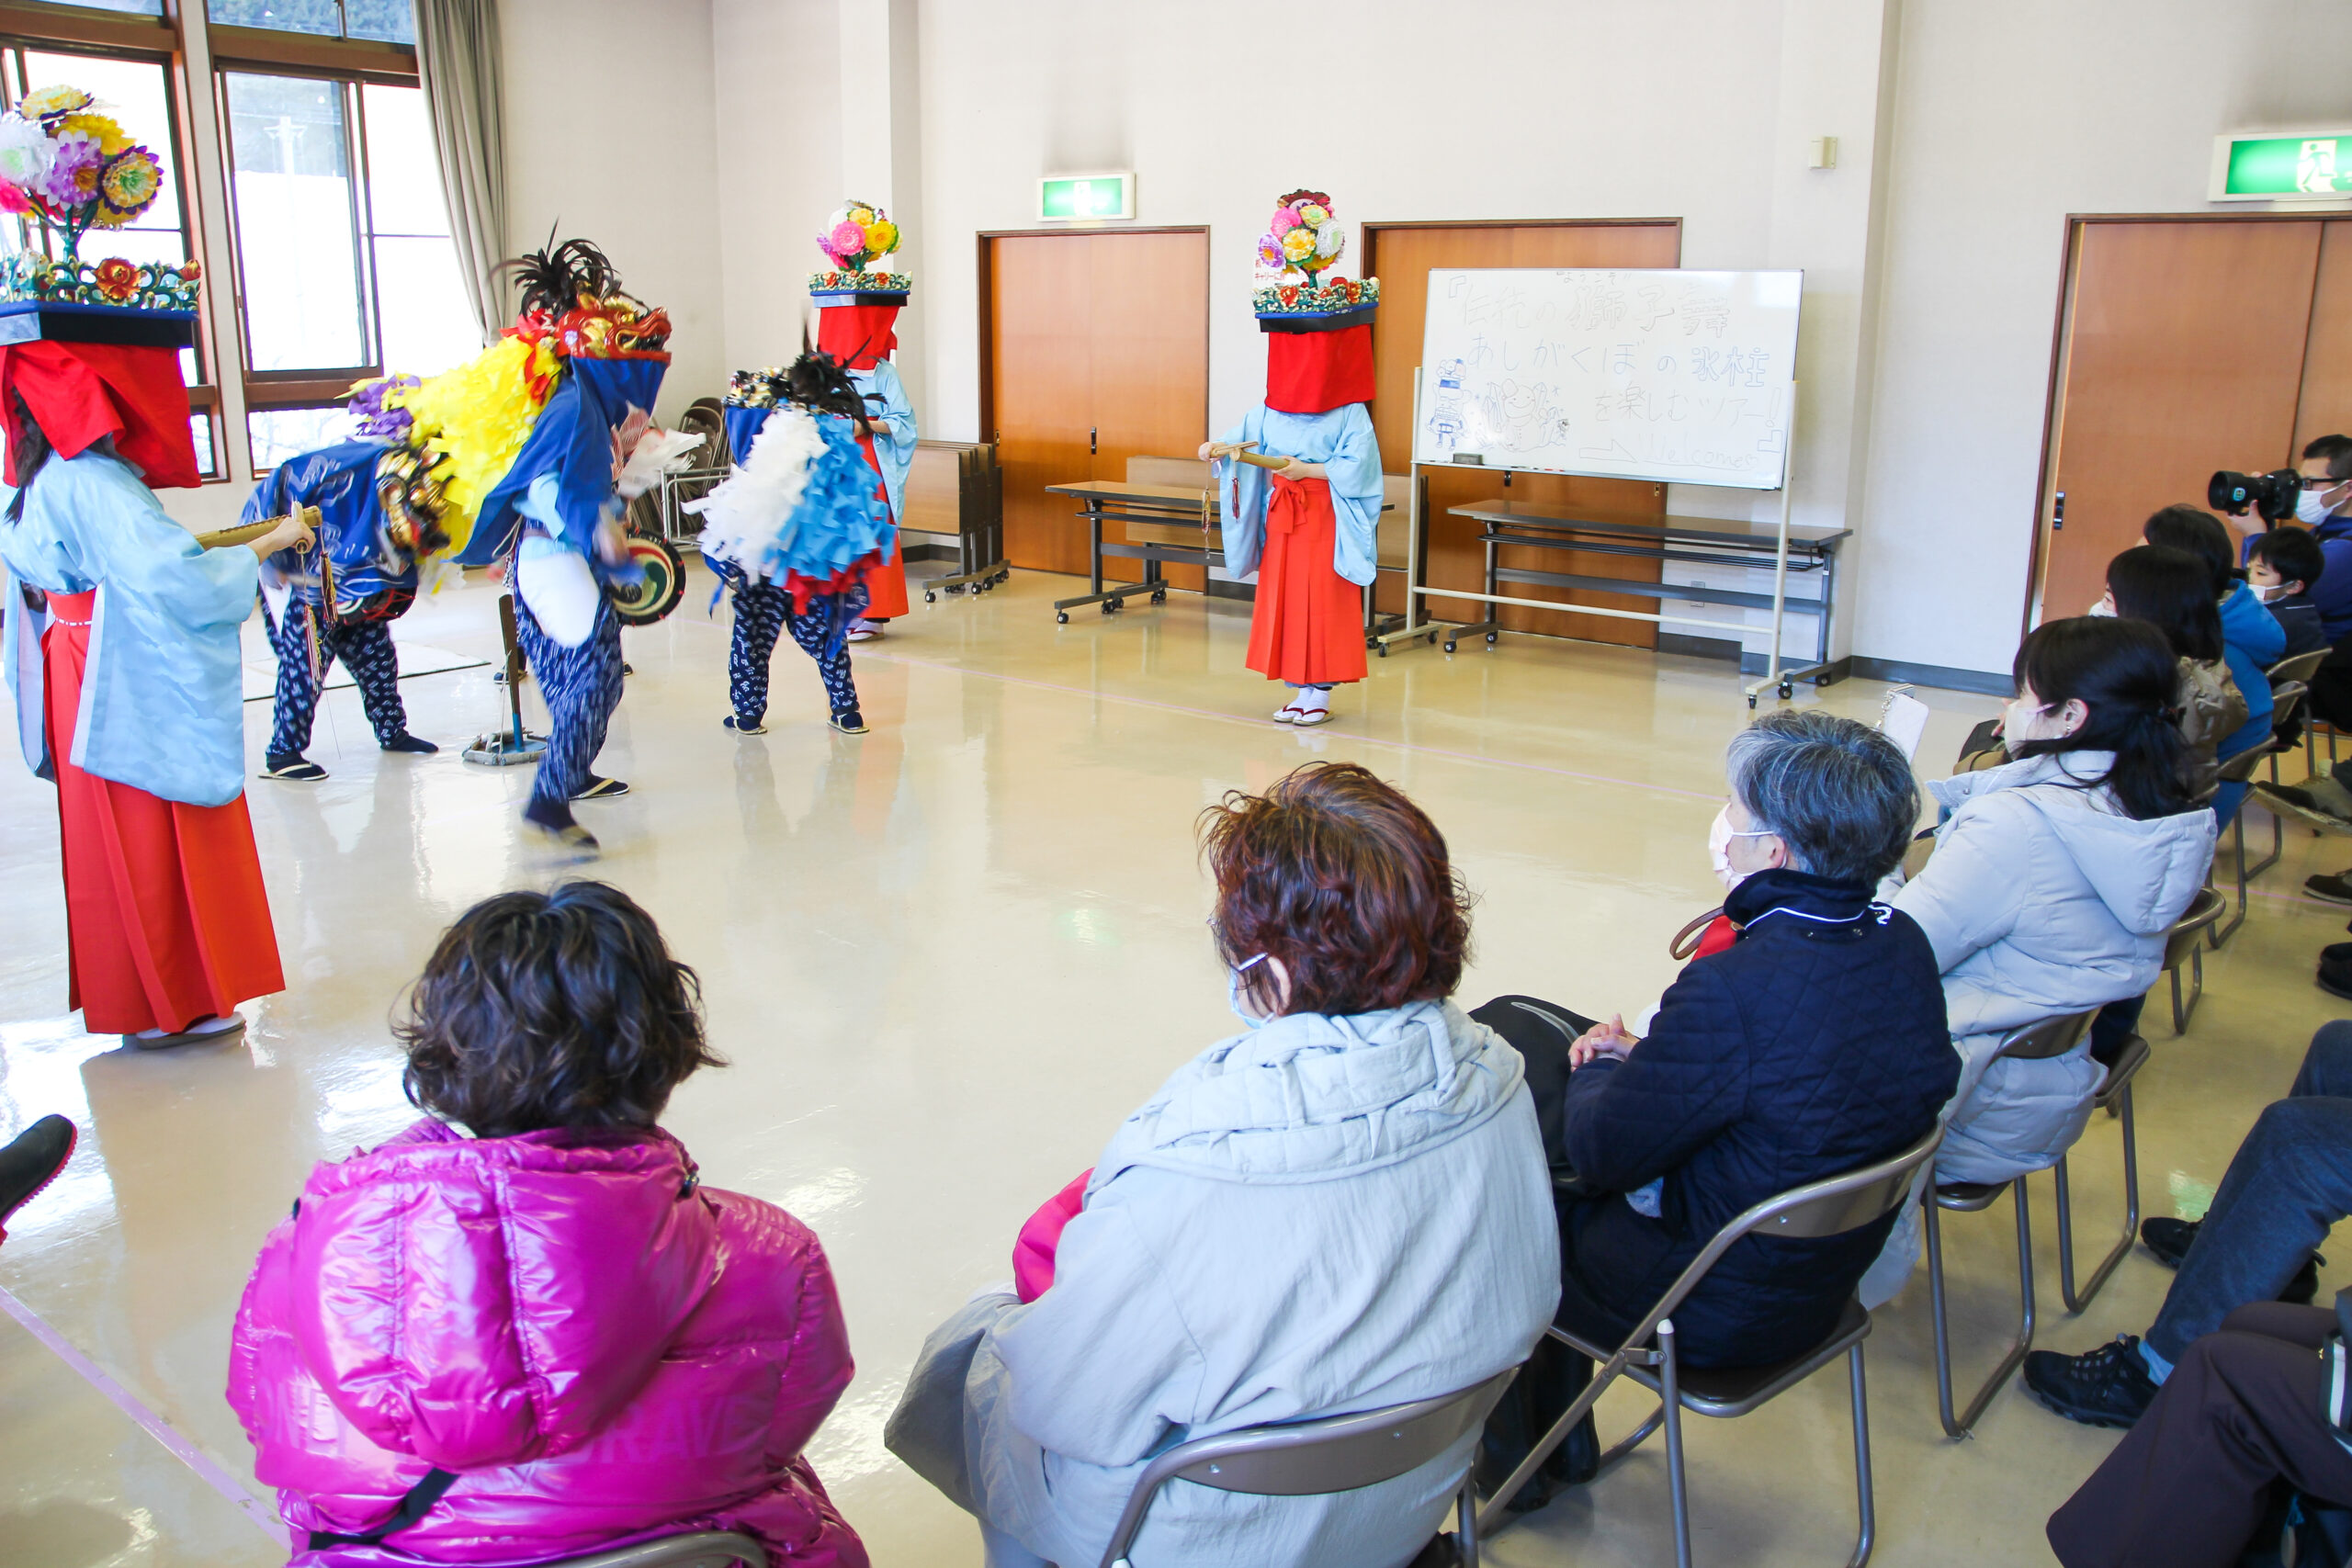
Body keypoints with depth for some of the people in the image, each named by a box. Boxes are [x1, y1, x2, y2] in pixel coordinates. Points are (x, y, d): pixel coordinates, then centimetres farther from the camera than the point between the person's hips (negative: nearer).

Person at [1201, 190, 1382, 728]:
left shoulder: (1349, 416, -11)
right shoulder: (1272, 409, 8)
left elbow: (1357, 468, -17)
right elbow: (1246, 437, 2)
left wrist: (1308, 470, -19)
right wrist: (1221, 447, -17)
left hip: (1325, 520, -6)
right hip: (1281, 518, 7)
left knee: (1320, 601, -4)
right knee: (1282, 597, 8)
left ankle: (1318, 690, 3)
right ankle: (1295, 685, 17)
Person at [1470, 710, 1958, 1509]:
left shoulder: (1734, 987, -35)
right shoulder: (1903, 945, -9)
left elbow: (1600, 1153, -22)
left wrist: (1604, 1065, -2)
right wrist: (1642, 1054, -2)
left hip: (1717, 1313, -8)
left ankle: (1512, 1445, 37)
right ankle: (1562, 1428, 34)